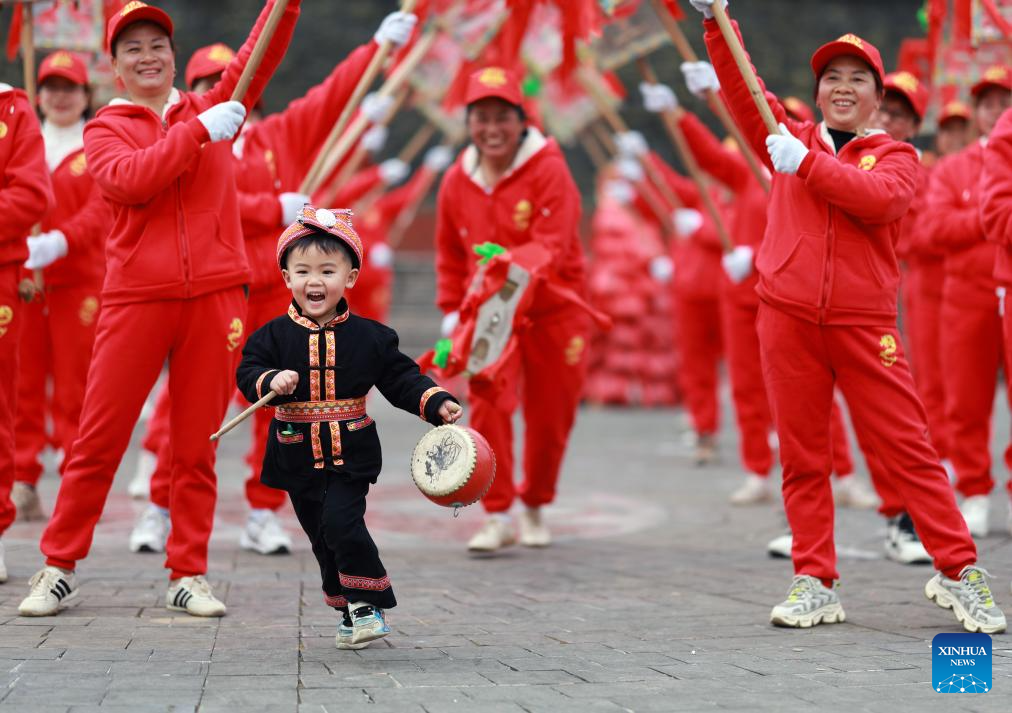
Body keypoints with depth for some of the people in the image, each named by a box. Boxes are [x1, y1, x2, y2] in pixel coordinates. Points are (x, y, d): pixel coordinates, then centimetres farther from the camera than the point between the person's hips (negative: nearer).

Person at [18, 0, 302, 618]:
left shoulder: (214, 110, 14)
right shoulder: (106, 129, 8)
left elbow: (262, 55, 3)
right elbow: (129, 181, -12)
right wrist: (199, 132, -14)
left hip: (215, 295, 1)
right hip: (136, 297, -1)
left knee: (198, 446, 4)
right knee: (99, 439, -1)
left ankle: (189, 576, 11)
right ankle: (60, 569, 8)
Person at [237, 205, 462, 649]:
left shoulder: (369, 337, -2)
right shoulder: (274, 336, -2)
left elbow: (401, 378, 1)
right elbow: (248, 373, -9)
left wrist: (436, 403, -12)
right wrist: (270, 381, -30)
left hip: (350, 455, -2)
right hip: (298, 458, 2)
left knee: (343, 525, -18)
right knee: (323, 538, 10)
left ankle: (368, 603, -3)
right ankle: (350, 611, 25)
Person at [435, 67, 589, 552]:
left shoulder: (548, 170, -13)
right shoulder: (457, 181, 1)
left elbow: (552, 245, -23)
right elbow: (449, 254, 12)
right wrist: (451, 309, 7)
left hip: (552, 311, -2)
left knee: (550, 416, 7)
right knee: (488, 405, -14)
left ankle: (534, 508, 29)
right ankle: (496, 516, -8)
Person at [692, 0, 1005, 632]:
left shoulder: (896, 157, 8)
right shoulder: (792, 141, 16)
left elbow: (880, 199, -13)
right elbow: (743, 92, 6)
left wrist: (807, 163, -15)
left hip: (864, 324, -2)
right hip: (788, 318, 2)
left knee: (909, 447, -5)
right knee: (802, 456, 4)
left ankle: (960, 573, 1)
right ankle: (815, 584, 10)